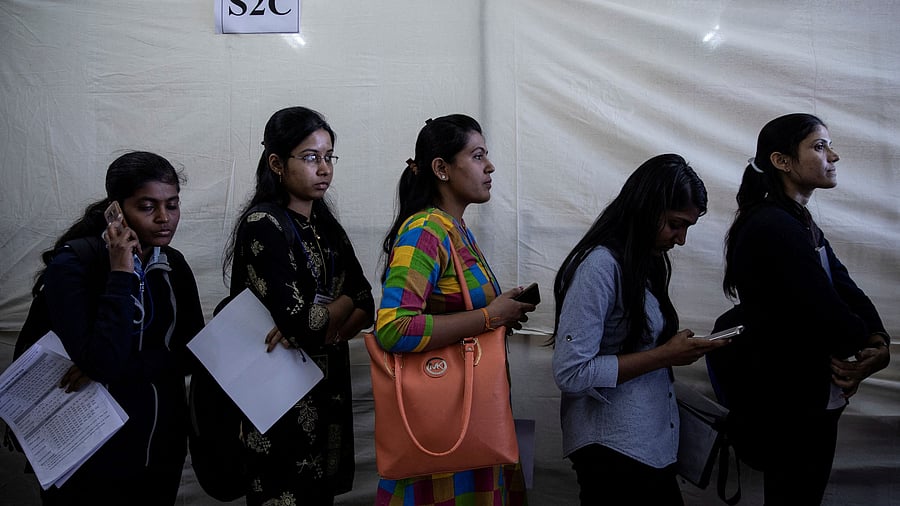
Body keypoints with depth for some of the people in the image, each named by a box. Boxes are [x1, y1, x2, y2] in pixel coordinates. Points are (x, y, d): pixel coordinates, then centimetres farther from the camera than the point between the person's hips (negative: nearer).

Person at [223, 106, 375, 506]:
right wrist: (344, 302, -6)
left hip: (327, 391, 7)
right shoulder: (263, 225, -15)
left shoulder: (325, 226, 8)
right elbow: (301, 323, -24)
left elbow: (366, 306, 2)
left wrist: (317, 325, -16)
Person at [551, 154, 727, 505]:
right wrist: (665, 355, -20)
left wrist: (679, 347, -2)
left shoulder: (646, 261, 9)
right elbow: (571, 372, -24)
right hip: (613, 451, -9)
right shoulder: (601, 264, -19)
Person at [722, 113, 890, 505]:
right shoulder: (774, 229, -22)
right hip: (789, 408, -10)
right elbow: (829, 317, -25)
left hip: (804, 399, 10)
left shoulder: (797, 224, 11)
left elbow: (846, 289, 3)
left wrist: (878, 343, -15)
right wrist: (870, 343, -5)